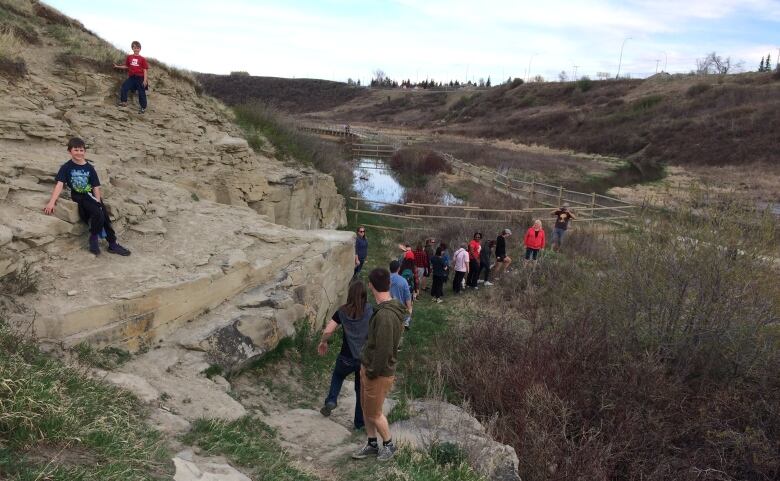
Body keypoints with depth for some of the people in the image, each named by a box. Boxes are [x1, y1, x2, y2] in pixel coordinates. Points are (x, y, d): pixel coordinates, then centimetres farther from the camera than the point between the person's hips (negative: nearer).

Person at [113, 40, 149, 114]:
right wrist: (118, 66, 10)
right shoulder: (129, 57, 6)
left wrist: (145, 80, -12)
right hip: (131, 77, 4)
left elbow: (145, 70, -5)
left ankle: (143, 107, 11)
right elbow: (126, 66, 19)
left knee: (141, 93, 0)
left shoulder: (142, 59, -5)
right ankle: (124, 102, 9)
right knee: (124, 87, -5)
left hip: (140, 78, -4)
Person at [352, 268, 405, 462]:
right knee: (366, 409, 20)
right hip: (367, 368, 9)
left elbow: (384, 350, -28)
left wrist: (372, 372, -15)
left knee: (374, 413, 9)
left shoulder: (385, 315, -29)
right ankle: (372, 444, 36)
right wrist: (366, 368, 11)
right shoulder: (384, 309, 3)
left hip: (378, 373, -9)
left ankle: (388, 445, 29)